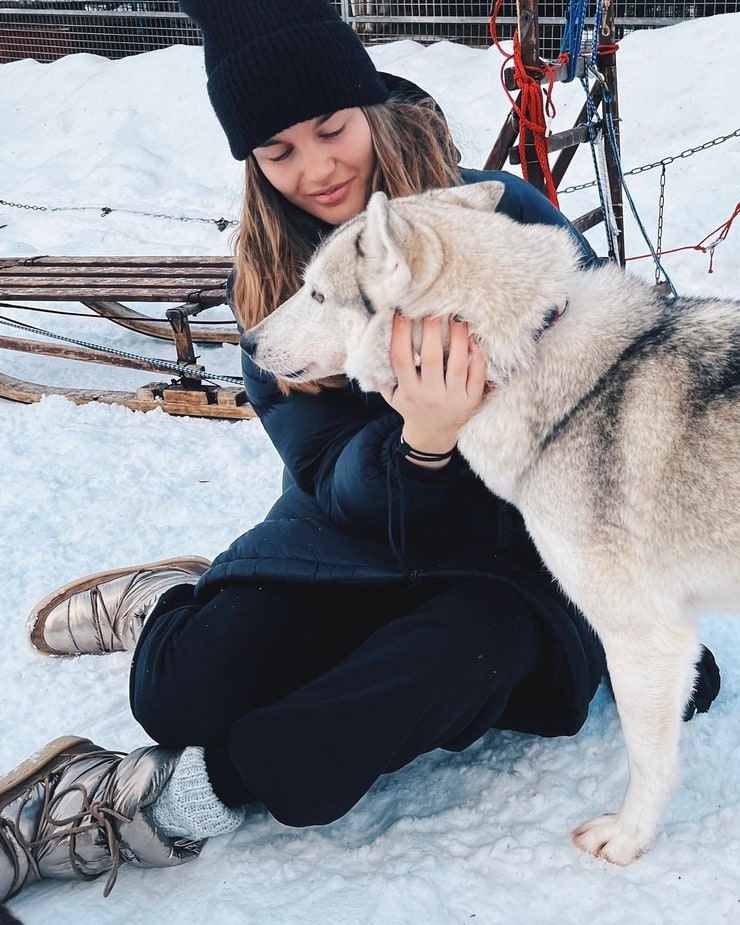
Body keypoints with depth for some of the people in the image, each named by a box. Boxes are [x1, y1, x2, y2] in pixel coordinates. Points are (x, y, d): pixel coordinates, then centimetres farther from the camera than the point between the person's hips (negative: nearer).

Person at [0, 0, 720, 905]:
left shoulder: (504, 215, -11)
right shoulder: (272, 277, -2)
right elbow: (335, 478, -6)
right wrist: (419, 444, -31)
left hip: (511, 548, -3)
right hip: (351, 534, 3)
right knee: (183, 694, -20)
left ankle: (152, 802, -9)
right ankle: (176, 611, 12)